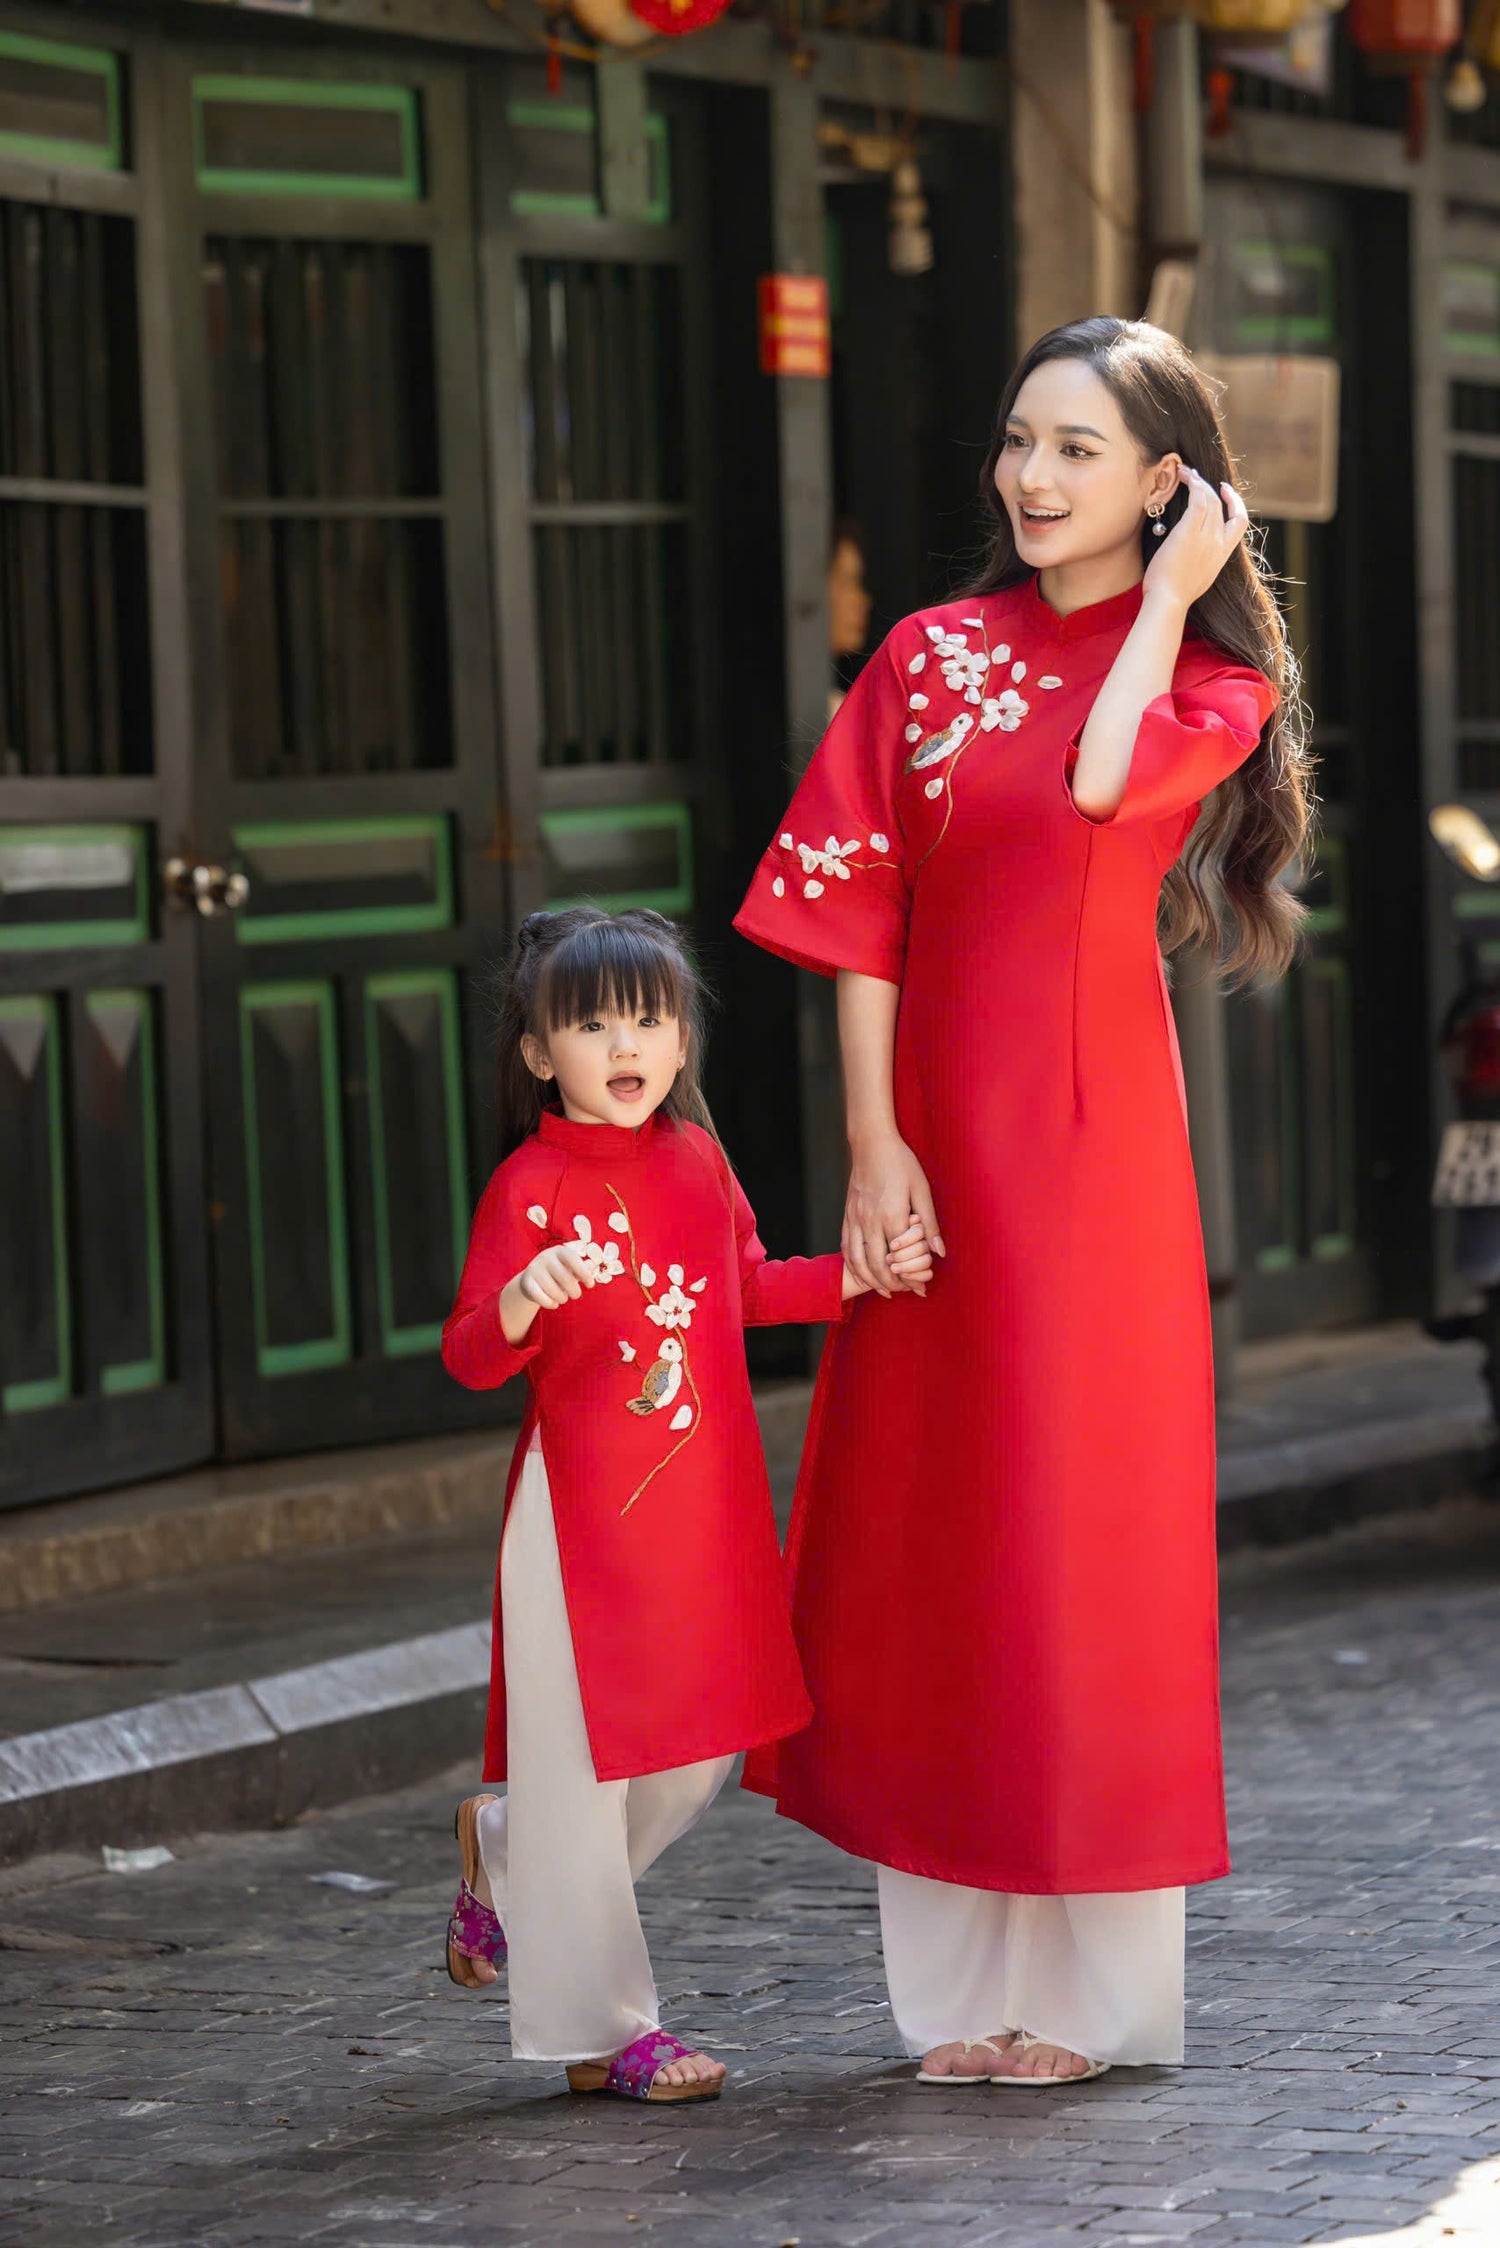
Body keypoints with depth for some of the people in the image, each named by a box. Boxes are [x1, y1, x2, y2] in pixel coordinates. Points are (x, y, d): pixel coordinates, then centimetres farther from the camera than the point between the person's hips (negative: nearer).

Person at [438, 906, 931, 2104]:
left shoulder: (697, 1160, 7)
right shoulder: (531, 1187, -12)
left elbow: (749, 1285, 23)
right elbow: (469, 1356, -16)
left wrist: (859, 1274, 12)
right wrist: (522, 1303, -35)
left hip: (705, 1509, 6)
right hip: (583, 1511, -6)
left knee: (696, 1759, 12)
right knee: (581, 1762, 0)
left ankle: (505, 1853, 37)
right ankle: (600, 2027, 10)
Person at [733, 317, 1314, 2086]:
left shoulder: (1212, 678, 3)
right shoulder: (931, 657, 9)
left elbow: (1102, 781, -20)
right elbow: (857, 909, 3)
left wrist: (1167, 599, -7)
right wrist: (872, 1142, -6)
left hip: (1091, 1135, -3)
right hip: (935, 1129, 3)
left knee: (1082, 1527, -1)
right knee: (924, 1528, 4)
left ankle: (1091, 1991, 8)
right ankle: (959, 1985, 13)